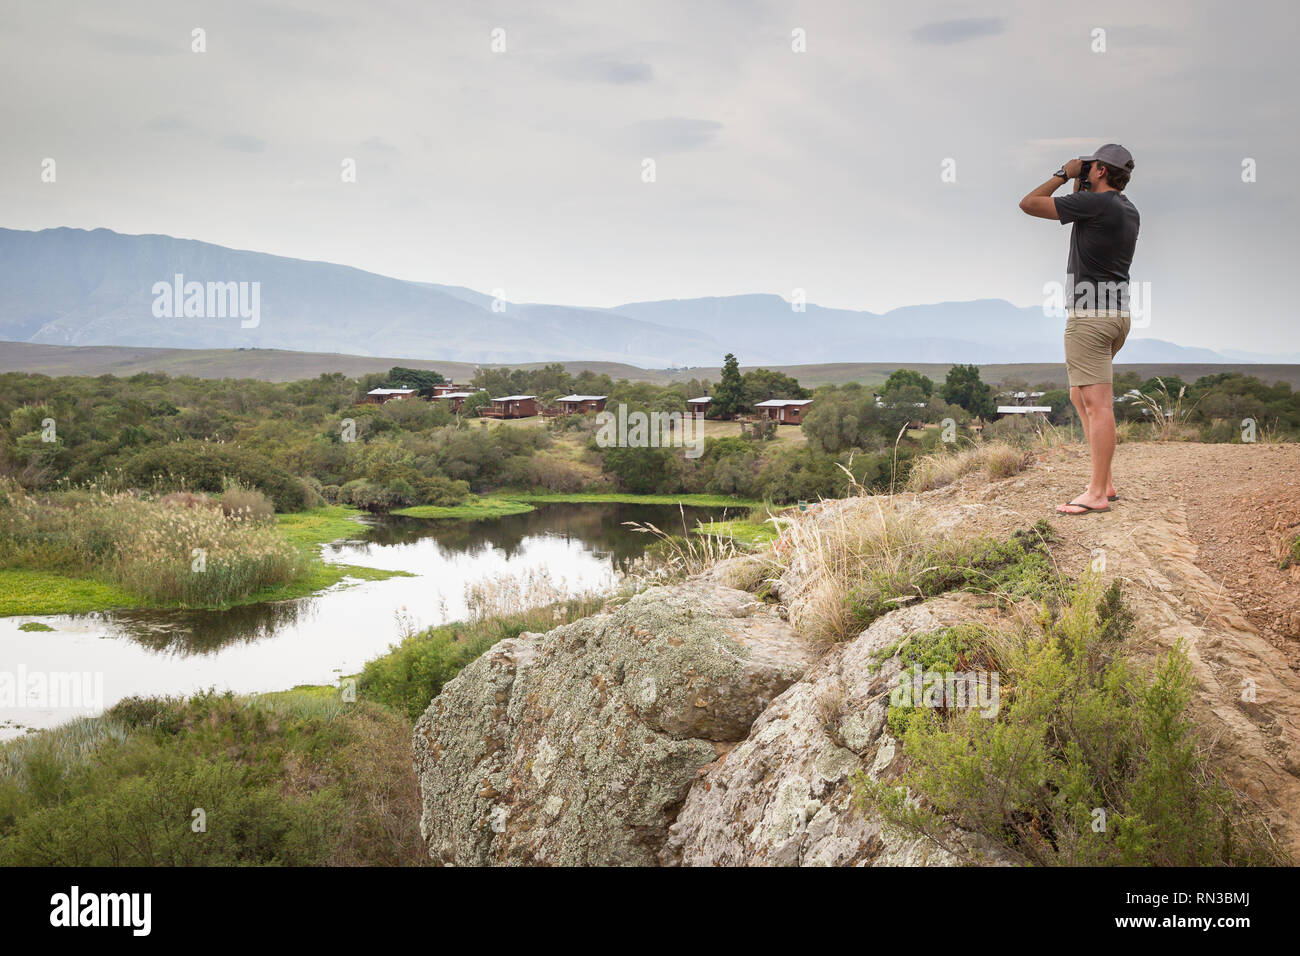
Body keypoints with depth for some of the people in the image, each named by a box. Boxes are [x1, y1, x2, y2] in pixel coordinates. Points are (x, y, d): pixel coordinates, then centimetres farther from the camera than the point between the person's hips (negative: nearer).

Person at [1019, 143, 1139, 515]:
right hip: (1119, 314, 9)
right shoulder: (1129, 211, 13)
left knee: (1097, 403, -10)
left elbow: (1029, 204, -11)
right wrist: (1079, 185, 22)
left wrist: (1064, 174, 1)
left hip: (1090, 316, -9)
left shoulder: (1093, 202, -13)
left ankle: (1097, 494, -10)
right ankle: (1104, 480, 18)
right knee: (1080, 395, 18)